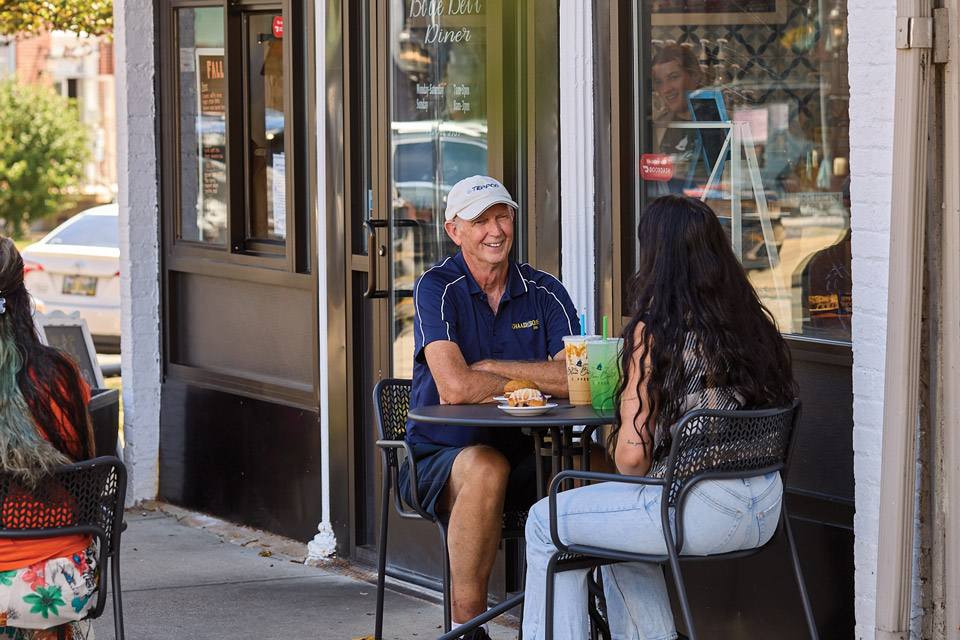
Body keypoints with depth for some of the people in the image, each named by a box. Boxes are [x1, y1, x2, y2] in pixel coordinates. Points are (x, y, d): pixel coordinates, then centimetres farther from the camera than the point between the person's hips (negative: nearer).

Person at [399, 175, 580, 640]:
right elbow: (455, 385, -20)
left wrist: (487, 368, -14)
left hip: (524, 456, 4)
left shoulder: (545, 293, 7)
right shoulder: (437, 289, -5)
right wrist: (536, 383, -9)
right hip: (440, 457, -4)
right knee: (486, 467, -37)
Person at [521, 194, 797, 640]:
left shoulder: (653, 331, -12)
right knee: (617, 528, 34)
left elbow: (632, 454, -14)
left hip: (702, 511, -8)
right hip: (765, 507, 8)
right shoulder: (755, 320, 7)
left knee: (546, 522, 14)